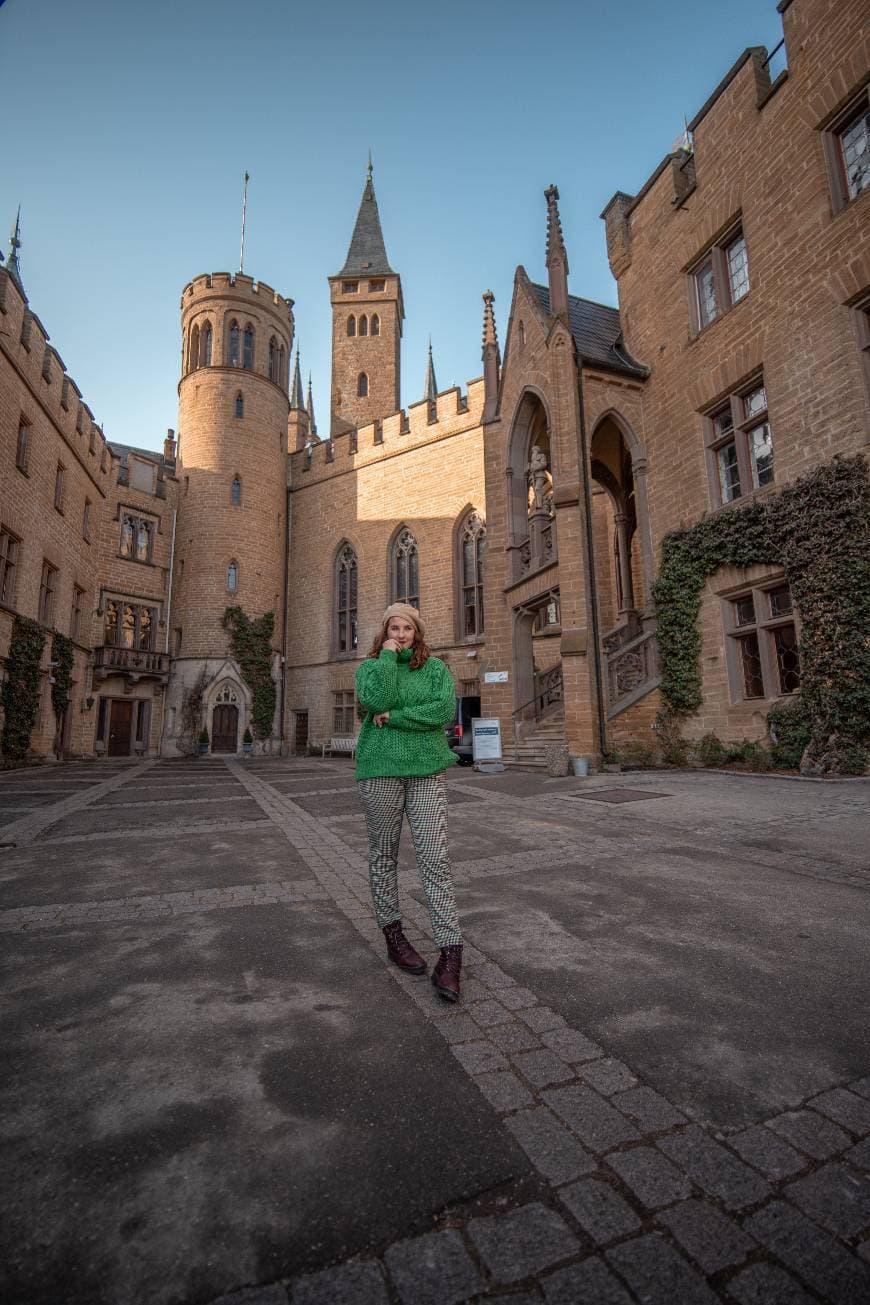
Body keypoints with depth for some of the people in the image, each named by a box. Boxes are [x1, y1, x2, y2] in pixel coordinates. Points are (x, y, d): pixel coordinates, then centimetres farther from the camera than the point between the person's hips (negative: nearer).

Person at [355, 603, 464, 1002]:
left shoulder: (435, 667, 7)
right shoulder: (370, 666, 7)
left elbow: (445, 710, -10)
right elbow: (376, 701, -15)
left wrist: (394, 718, -12)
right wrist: (387, 656, -8)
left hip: (426, 769, 0)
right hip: (380, 769, 0)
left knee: (435, 858, -5)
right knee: (384, 854, 10)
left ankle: (450, 954, 0)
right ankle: (393, 936, 28)